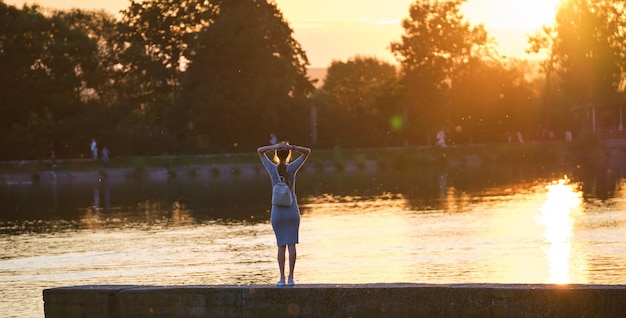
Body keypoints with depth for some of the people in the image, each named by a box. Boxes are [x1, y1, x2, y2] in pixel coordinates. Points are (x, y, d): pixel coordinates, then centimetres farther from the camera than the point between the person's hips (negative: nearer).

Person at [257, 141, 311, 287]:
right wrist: (291, 147, -13)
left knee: (281, 245, 5)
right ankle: (290, 277, -6)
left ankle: (282, 278, -1)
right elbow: (307, 151, 1)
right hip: (292, 211, -1)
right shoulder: (292, 168, -7)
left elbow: (259, 151, 8)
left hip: (277, 212, 1)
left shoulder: (272, 169, -4)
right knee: (291, 244, -1)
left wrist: (274, 147, -9)